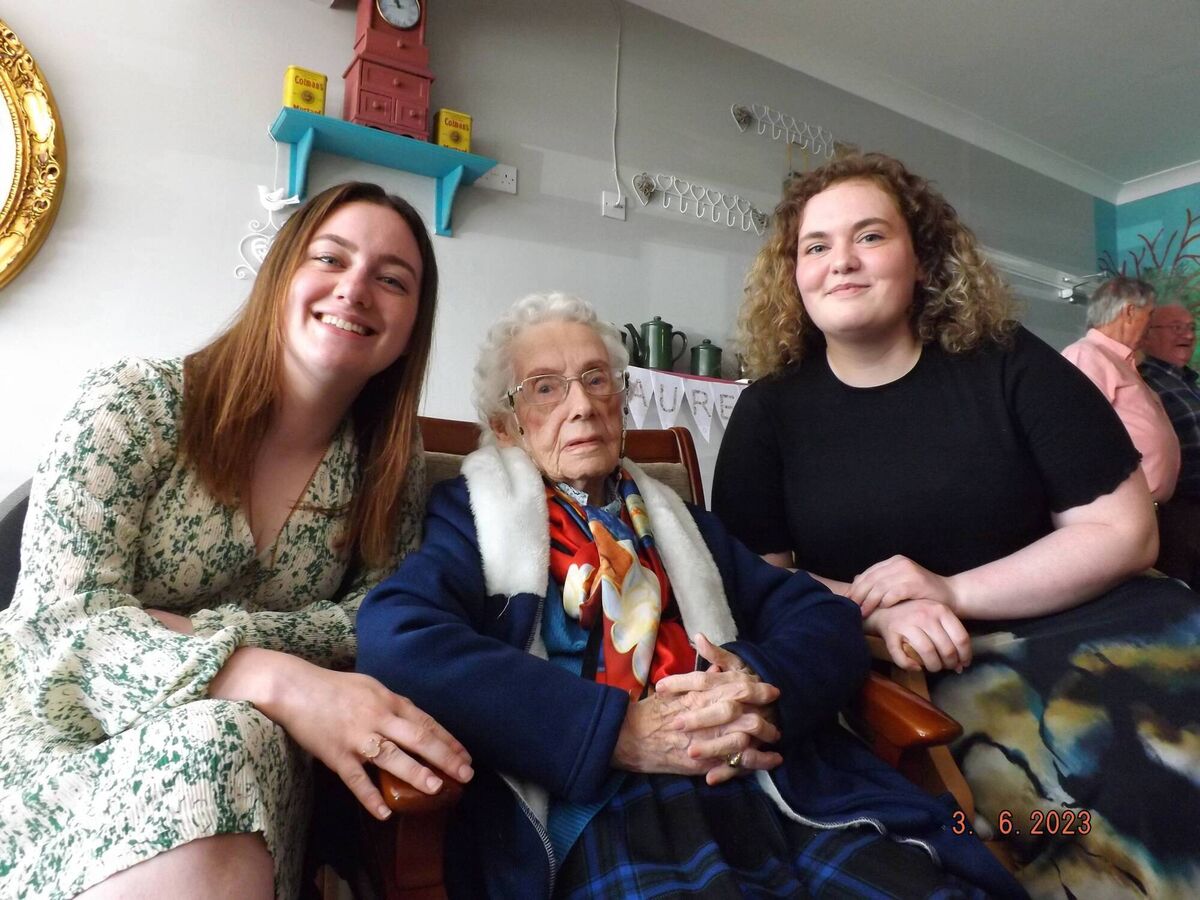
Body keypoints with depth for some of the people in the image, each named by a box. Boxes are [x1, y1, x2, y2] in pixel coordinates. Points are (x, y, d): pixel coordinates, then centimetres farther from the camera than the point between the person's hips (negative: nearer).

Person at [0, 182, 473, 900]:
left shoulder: (393, 467, -2)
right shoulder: (136, 404, -11)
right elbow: (65, 617, -17)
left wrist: (176, 629, -21)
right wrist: (280, 681, -35)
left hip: (243, 750, 3)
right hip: (68, 728, -2)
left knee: (229, 745, -31)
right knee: (211, 750, -33)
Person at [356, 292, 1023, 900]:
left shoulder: (678, 519, 22)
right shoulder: (475, 513, 9)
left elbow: (829, 618, 14)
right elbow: (393, 638, -11)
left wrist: (765, 685, -10)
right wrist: (619, 730, -14)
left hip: (762, 784, 4)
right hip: (595, 804, -3)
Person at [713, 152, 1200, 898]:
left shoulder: (1005, 363, 0)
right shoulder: (768, 411, 0)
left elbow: (1124, 530, -2)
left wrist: (953, 592, -15)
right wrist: (877, 613, -18)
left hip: (1083, 623, 2)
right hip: (915, 670, -2)